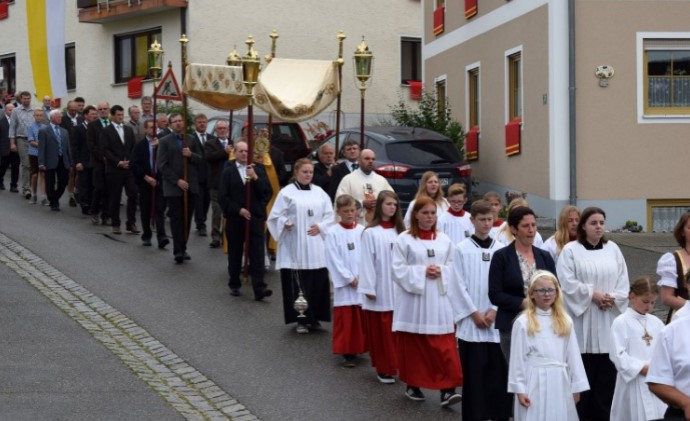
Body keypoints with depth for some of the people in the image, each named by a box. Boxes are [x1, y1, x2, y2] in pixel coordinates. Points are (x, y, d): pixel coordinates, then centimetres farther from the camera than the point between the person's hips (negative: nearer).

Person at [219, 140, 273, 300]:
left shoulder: (258, 169, 8)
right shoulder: (228, 171, 4)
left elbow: (267, 192, 0)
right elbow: (223, 197, -1)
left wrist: (255, 178, -13)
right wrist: (238, 210, -10)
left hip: (256, 218, 0)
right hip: (235, 219, 0)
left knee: (257, 254, -6)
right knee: (235, 254, 8)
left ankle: (259, 288, -11)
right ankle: (234, 285, 21)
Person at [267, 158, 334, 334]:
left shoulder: (319, 192, 11)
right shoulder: (287, 192, 0)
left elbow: (330, 215, 11)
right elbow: (275, 216, -2)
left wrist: (320, 227, -6)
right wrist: (285, 224, -20)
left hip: (316, 248, 4)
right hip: (295, 248, -4)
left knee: (318, 282, 3)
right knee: (298, 284, -3)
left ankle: (314, 317, 16)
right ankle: (301, 320, 5)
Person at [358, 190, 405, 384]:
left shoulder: (399, 231, 8)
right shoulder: (370, 233, -7)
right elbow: (367, 262, -7)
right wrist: (369, 288, -10)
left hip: (398, 289, 4)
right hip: (380, 290, -4)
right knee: (381, 330, 2)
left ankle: (398, 365, 17)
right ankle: (383, 368, 11)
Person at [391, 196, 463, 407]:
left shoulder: (444, 240, 8)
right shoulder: (404, 240, -3)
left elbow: (451, 268, 10)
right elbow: (398, 270, -7)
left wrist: (441, 272, -10)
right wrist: (422, 272, -15)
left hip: (438, 301, 2)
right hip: (412, 302, -2)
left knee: (444, 347, -6)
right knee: (413, 346, 8)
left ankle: (447, 389, -8)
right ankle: (412, 385, 23)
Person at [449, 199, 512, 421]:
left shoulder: (501, 249, 5)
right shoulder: (461, 249, -1)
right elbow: (459, 285, -3)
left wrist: (494, 310, -7)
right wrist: (474, 313, -8)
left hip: (496, 320, 2)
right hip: (471, 320, -2)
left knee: (499, 369, 3)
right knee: (473, 371, 0)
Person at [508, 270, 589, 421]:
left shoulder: (565, 321, 9)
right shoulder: (523, 322, -4)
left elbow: (573, 355, 9)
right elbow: (517, 358, -4)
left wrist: (577, 386, 7)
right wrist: (519, 389, -6)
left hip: (559, 383, 4)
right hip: (535, 383, -4)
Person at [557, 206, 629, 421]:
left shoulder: (613, 249, 11)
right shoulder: (570, 250, -1)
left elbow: (623, 281, 8)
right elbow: (567, 282, -10)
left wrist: (613, 297, -8)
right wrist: (592, 294, -13)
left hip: (608, 322, 4)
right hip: (582, 321, -4)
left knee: (606, 374, 4)